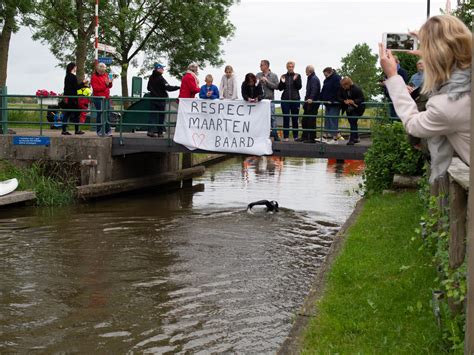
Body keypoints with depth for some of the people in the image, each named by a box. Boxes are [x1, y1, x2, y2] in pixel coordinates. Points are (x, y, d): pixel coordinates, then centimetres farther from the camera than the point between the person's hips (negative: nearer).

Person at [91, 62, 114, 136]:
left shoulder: (105, 75, 14)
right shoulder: (94, 77, -6)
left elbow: (109, 86, 21)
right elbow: (95, 88, -16)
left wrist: (110, 82, -2)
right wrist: (105, 84, -21)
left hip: (106, 98, 6)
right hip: (99, 99, -6)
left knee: (107, 114, 4)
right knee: (100, 114, -4)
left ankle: (108, 131, 7)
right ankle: (99, 131, 2)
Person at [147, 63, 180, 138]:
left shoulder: (151, 78, 6)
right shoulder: (160, 78, -15)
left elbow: (148, 88, 16)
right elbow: (168, 88, -20)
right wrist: (178, 87, -14)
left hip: (153, 98, 6)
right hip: (161, 99, -6)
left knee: (152, 115, 5)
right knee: (161, 116, 3)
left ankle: (151, 130, -4)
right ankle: (159, 132, 5)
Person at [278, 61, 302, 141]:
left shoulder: (297, 76, 6)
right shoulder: (283, 76, 9)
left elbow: (299, 87, -4)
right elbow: (280, 88, 5)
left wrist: (295, 80, -19)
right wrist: (282, 82, -13)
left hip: (295, 99, -1)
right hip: (285, 99, 1)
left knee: (295, 119, 2)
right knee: (286, 119, -2)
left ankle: (295, 136, 10)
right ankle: (285, 136, 1)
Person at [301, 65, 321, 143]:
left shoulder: (314, 79, -13)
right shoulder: (310, 78, 20)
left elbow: (314, 90, -28)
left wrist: (311, 99, -40)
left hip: (312, 103, -11)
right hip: (308, 103, 11)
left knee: (311, 121, -8)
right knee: (304, 120, 14)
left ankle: (311, 138, -4)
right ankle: (305, 137, 22)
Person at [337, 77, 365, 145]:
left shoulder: (356, 89, -21)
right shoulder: (342, 89, -8)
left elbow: (361, 99, -19)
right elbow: (338, 97, -8)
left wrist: (353, 101, -33)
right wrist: (344, 101, -28)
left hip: (356, 108, -6)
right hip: (348, 109, 6)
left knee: (353, 122, -15)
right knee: (352, 123, 14)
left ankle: (352, 139, -16)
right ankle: (356, 138, 28)